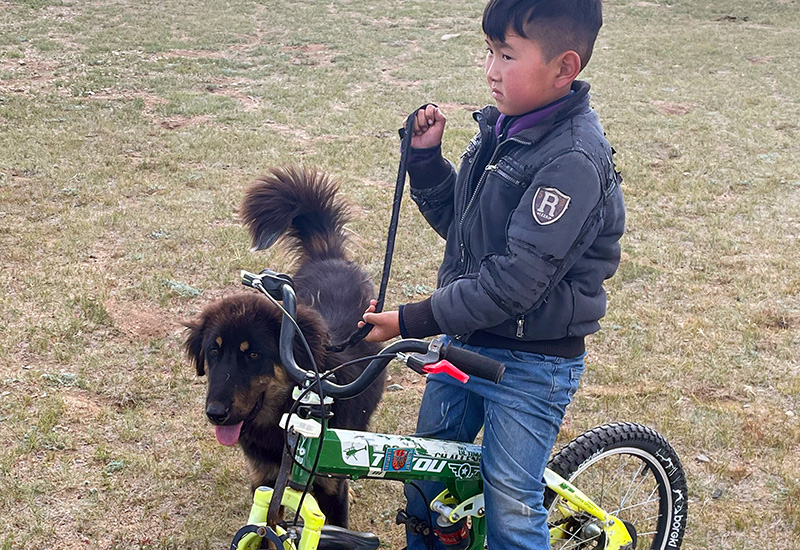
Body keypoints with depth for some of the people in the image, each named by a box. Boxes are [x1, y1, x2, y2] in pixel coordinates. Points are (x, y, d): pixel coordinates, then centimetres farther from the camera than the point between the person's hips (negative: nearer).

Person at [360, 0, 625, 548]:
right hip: (465, 339, 8)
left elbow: (515, 281, -27)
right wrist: (426, 157, -3)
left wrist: (412, 322, -24)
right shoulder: (501, 126, 2)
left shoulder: (573, 160, -25)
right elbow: (454, 220, 12)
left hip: (531, 363, -8)